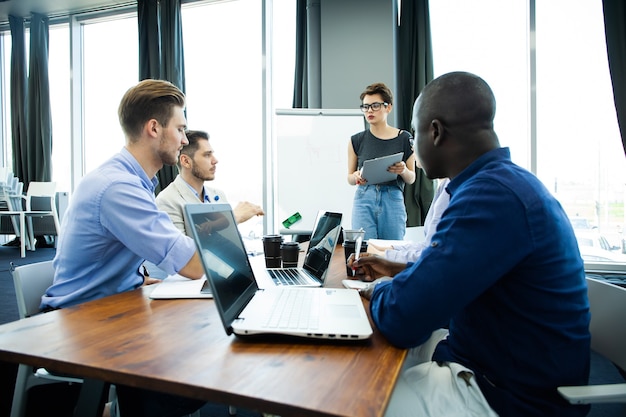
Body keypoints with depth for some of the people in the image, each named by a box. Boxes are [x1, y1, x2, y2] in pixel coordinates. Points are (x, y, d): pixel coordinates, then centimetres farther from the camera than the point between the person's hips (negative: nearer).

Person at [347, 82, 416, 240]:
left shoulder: (404, 138, 3)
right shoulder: (357, 140, 6)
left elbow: (411, 178, 8)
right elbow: (349, 178, 10)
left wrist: (403, 171, -13)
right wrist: (356, 177, -12)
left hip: (393, 201, 0)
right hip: (364, 200, 0)